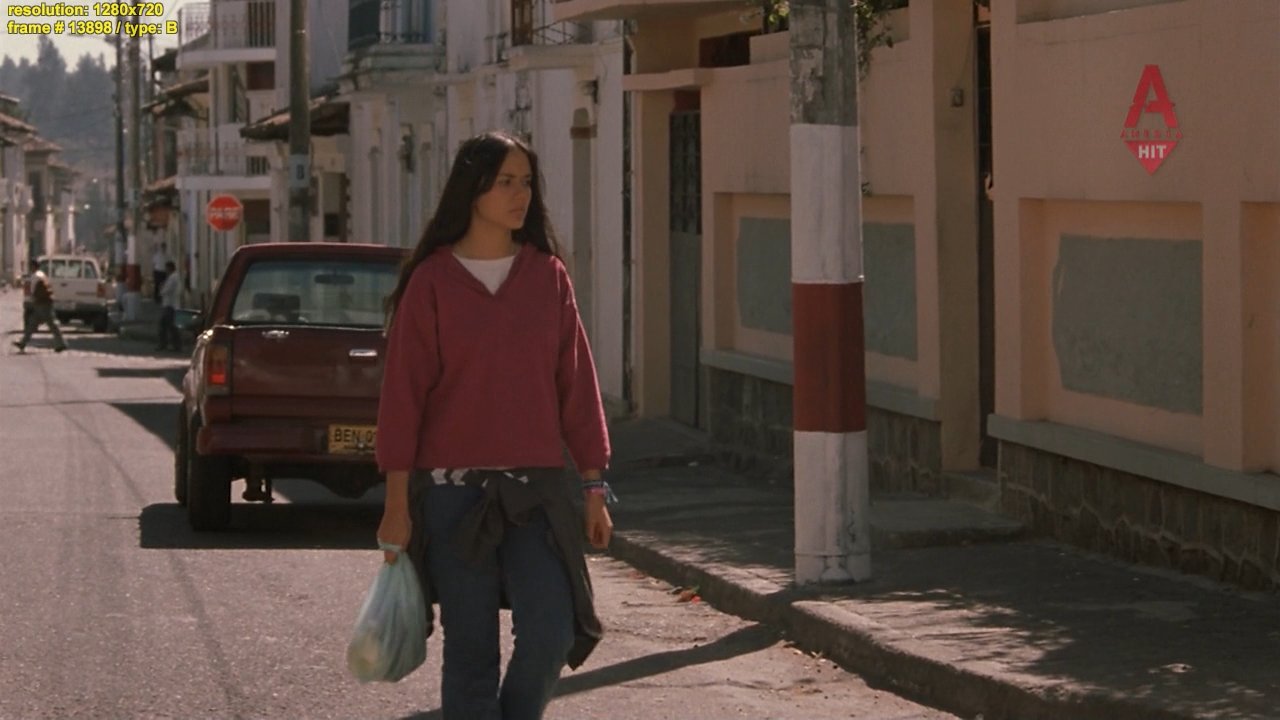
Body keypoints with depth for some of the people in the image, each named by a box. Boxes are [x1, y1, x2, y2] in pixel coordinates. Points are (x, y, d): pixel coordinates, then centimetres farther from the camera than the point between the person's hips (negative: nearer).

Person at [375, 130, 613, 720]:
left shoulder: (547, 274, 7)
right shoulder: (432, 280, -1)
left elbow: (577, 383, 8)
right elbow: (403, 392, -2)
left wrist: (595, 485, 5)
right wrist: (397, 504, -5)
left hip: (536, 489, 2)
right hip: (453, 490, -2)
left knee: (551, 637, -10)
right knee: (470, 651, 1)